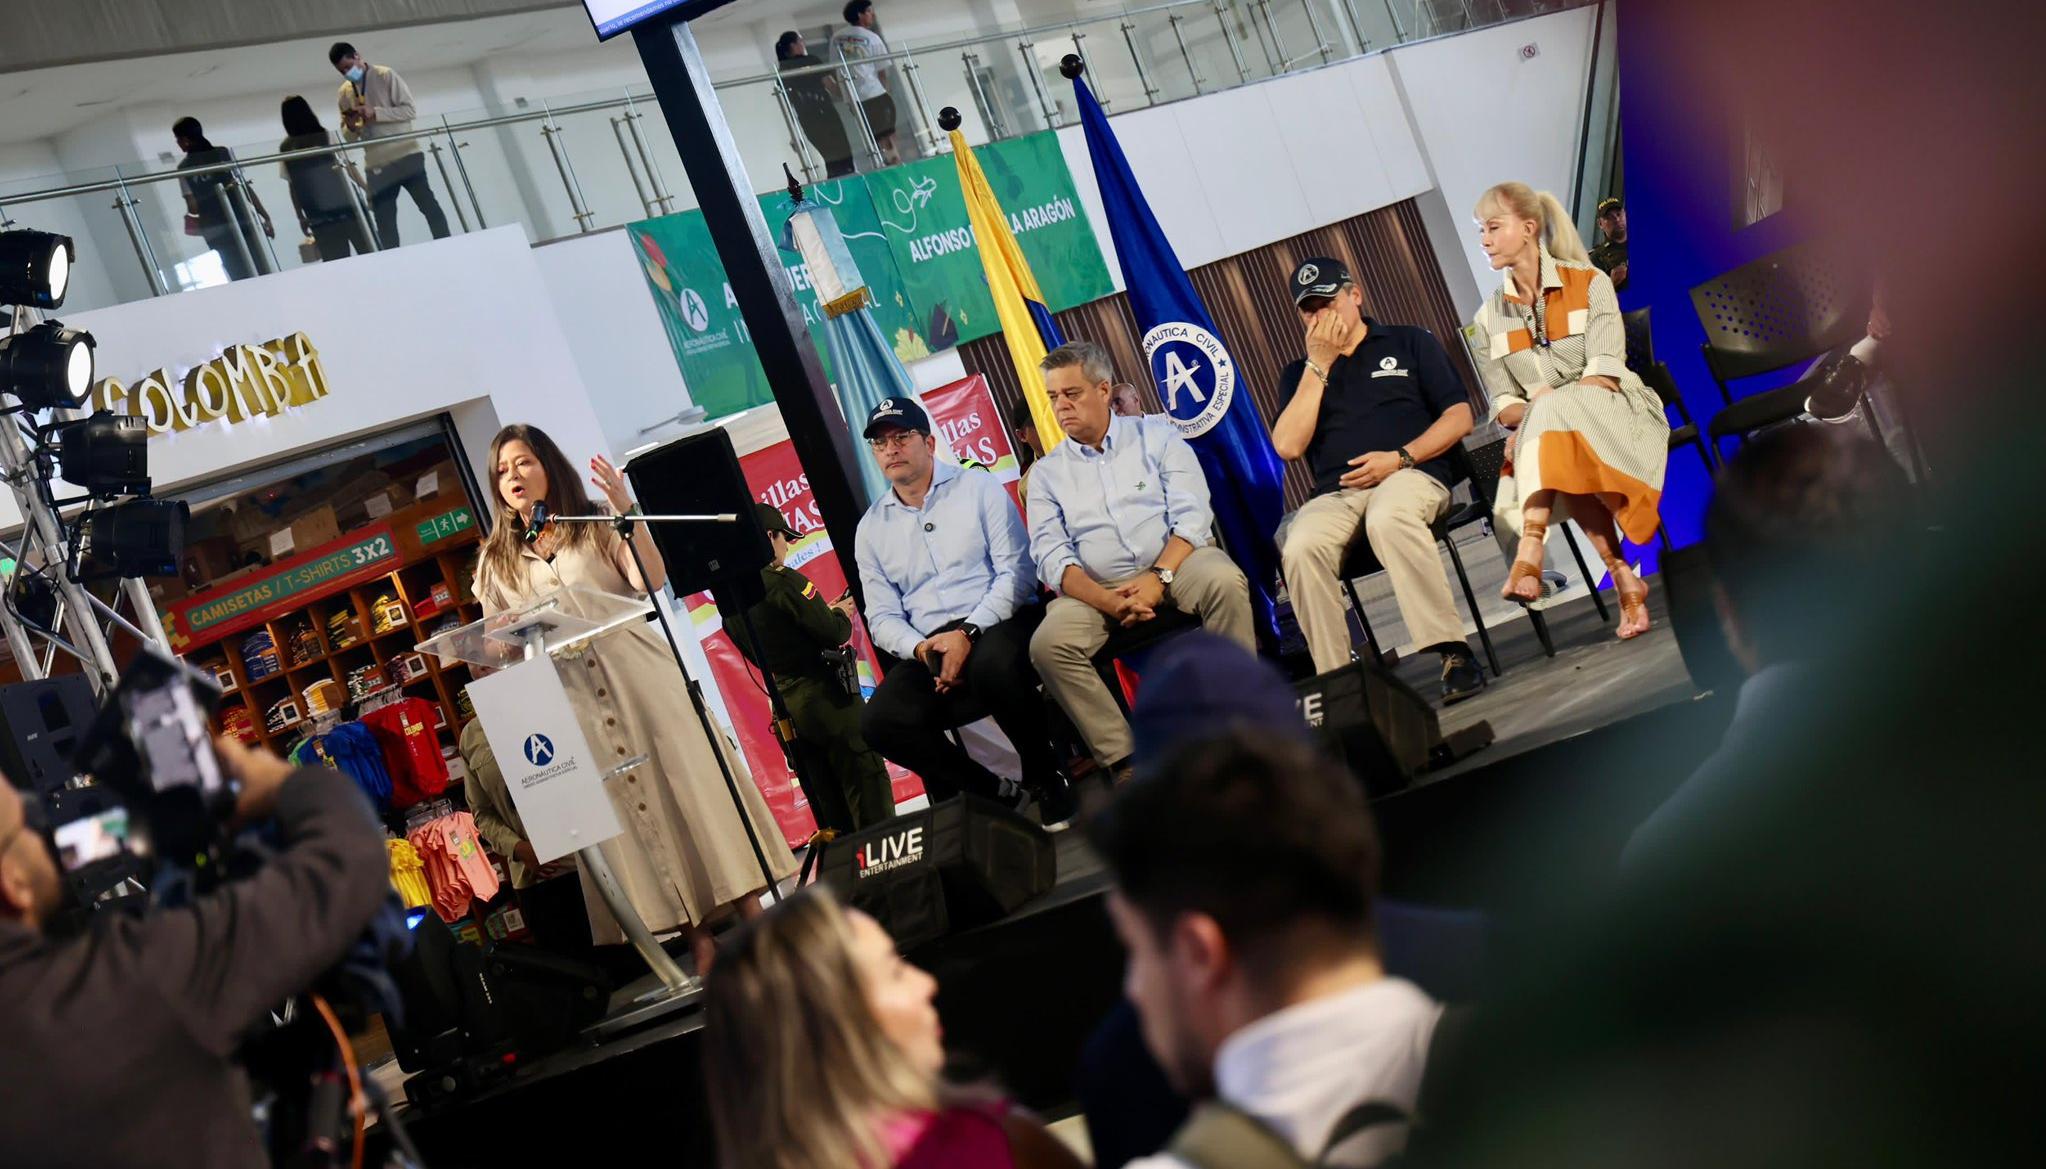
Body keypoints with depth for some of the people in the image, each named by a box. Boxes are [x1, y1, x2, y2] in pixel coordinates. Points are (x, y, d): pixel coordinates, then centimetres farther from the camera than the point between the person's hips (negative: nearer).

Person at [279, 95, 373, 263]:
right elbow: (348, 166, 1)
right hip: (343, 203, -1)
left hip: (316, 213, 1)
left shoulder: (286, 147, -1)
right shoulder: (326, 136, -2)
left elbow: (293, 186, 0)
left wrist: (301, 216, 5)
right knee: (365, 253, 8)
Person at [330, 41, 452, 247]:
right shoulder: (344, 93, 12)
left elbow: (410, 110, -8)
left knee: (429, 206, -4)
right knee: (384, 222, 2)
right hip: (377, 165, 4)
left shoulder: (386, 76, -2)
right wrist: (350, 126, -8)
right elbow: (348, 136, 15)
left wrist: (375, 113, -17)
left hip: (406, 155, -4)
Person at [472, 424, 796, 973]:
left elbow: (652, 580, -8)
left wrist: (627, 511, -17)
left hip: (637, 674, -2)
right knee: (623, 808, -1)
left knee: (687, 779, -6)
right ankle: (698, 937, 3)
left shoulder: (594, 526, 6)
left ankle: (750, 909, -1)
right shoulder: (496, 562, 12)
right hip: (571, 697, 2)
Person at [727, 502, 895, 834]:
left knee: (830, 809, 11)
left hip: (785, 704, 7)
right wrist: (842, 614, 6)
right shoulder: (783, 580, -15)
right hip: (825, 696, -7)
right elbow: (833, 635, -17)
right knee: (866, 785, -3)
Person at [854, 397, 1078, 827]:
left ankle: (1045, 778, -14)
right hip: (929, 648, 4)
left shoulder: (978, 489, 6)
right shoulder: (871, 528, 15)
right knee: (880, 722, -24)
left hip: (998, 625, -3)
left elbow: (1016, 569, -4)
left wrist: (968, 634, -18)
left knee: (993, 663, -40)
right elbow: (882, 616, 11)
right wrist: (920, 648, -13)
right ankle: (989, 792, -4)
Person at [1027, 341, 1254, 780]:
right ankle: (1124, 759, -22)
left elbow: (1192, 514, -3)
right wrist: (1109, 602, -17)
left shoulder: (1156, 435, 9)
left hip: (1175, 562, -1)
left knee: (1223, 580, -34)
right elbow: (1051, 557, 1)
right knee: (1048, 643, -27)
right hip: (1097, 589, 1)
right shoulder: (1047, 472, 13)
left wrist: (1159, 577, -19)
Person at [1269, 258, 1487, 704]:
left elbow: (1460, 416, 7)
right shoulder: (1298, 374, 22)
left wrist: (1400, 458, -8)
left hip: (1411, 475, -2)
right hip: (1334, 495, 3)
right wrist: (1319, 365, 2)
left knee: (1387, 519, -41)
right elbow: (1288, 445, 4)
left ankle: (1454, 653, -40)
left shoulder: (1410, 343, 17)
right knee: (1300, 547, -34)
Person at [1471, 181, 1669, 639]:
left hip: (1615, 415, -3)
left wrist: (1539, 411, -24)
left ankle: (1530, 552, -49)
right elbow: (1504, 405, 6)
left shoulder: (1590, 284, 0)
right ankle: (1622, 576, -36)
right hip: (1546, 435, 3)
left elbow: (1605, 375, -11)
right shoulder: (1490, 317, 12)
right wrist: (1528, 414, -19)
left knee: (1551, 413, -37)